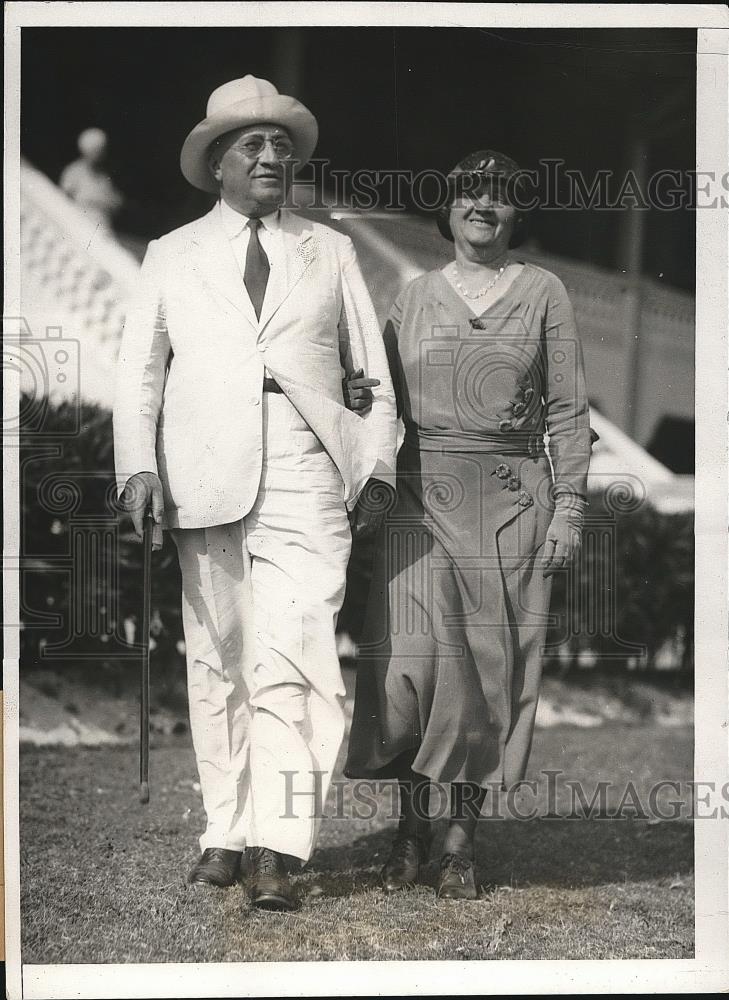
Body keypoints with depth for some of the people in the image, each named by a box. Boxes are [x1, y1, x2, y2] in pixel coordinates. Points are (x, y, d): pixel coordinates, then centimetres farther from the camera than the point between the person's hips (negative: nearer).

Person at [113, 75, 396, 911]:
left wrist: (376, 469, 7)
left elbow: (373, 370, 17)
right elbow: (139, 371, 13)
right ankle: (225, 836, 10)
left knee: (289, 657, -13)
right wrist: (140, 467, -1)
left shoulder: (331, 253, 18)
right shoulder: (171, 257, 17)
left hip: (307, 477, -1)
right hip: (205, 479, 1)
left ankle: (276, 851, -17)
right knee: (215, 660, 2)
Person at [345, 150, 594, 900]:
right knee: (413, 659, -7)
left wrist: (569, 504, -3)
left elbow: (568, 409, 4)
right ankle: (411, 824, 7)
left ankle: (462, 837, 8)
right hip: (422, 500, 1)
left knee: (492, 665, 0)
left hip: (510, 500, -1)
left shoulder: (543, 292, 7)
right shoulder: (415, 297, 11)